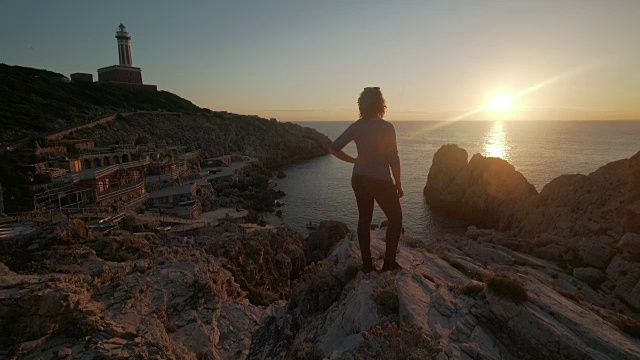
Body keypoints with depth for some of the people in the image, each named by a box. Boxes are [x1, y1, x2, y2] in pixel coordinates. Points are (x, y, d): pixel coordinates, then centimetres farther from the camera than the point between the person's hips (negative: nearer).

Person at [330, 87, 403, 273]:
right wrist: (398, 184, -3)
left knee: (364, 219, 16)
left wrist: (354, 160, 8)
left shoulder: (356, 127, -1)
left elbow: (334, 148, 0)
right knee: (395, 218, 14)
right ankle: (389, 261, 15)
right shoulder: (386, 127, -16)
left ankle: (366, 263, 24)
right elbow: (393, 159, -14)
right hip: (381, 181, -5)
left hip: (359, 179, 6)